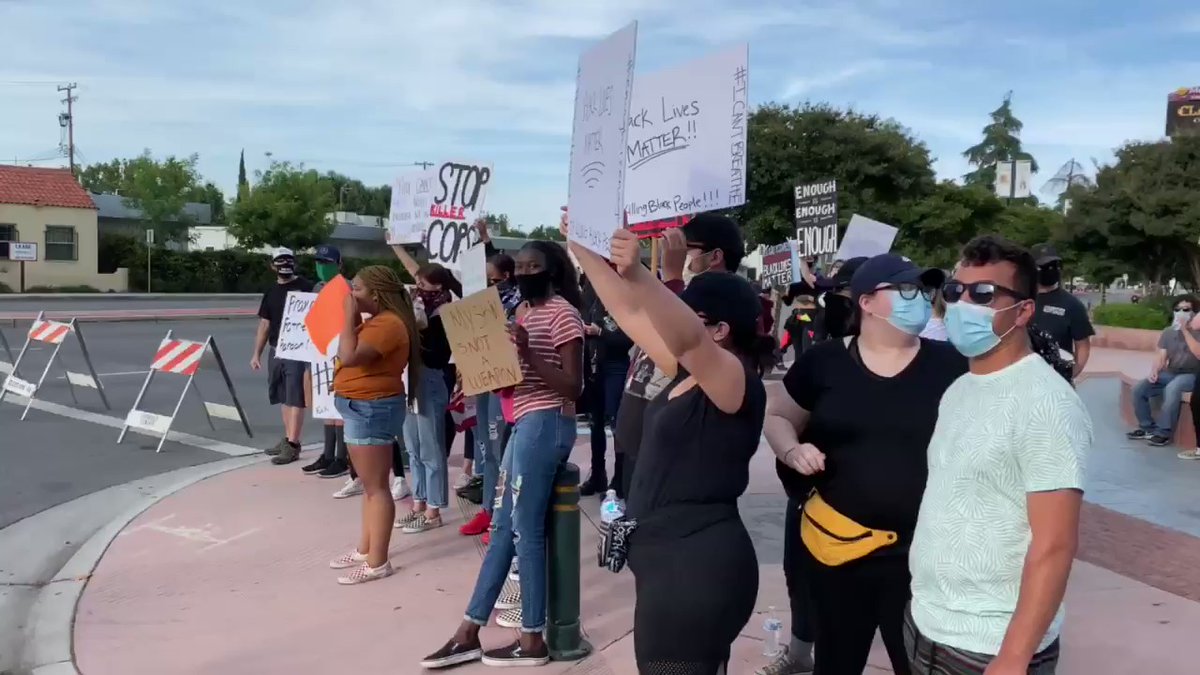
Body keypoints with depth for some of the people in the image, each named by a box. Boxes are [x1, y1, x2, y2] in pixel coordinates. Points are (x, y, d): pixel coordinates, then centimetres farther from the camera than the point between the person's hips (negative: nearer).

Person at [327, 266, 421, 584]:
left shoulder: (388, 324, -20)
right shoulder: (377, 321, 15)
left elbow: (349, 356, -28)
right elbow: (348, 353, 17)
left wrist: (349, 316, -19)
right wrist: (352, 318, 9)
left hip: (371, 409, -11)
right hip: (361, 408, 11)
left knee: (376, 487, -6)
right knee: (370, 484, 17)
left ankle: (377, 562, -1)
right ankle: (365, 549, 27)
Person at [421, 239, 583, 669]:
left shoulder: (563, 314, -10)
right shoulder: (525, 311, 17)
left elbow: (573, 386, -16)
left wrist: (528, 355, -23)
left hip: (545, 424, -9)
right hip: (525, 423, 9)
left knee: (524, 531, -4)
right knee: (503, 527, 10)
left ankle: (532, 640, 8)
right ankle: (469, 633, 17)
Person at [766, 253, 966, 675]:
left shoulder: (951, 364, -3)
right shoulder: (824, 361, -2)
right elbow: (777, 416, 12)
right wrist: (793, 451, -8)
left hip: (922, 551, -1)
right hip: (836, 543, 1)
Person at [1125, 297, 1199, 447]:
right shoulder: (1168, 332, 10)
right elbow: (1161, 357, 6)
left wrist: (1185, 330, -30)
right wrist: (1154, 371, -14)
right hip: (1170, 373, 6)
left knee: (1172, 389, -37)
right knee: (1139, 388, -14)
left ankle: (1164, 432, -26)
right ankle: (1147, 427, 0)